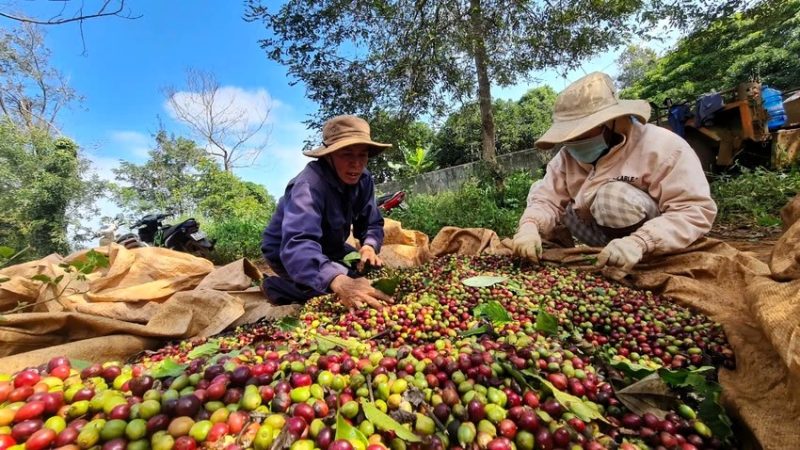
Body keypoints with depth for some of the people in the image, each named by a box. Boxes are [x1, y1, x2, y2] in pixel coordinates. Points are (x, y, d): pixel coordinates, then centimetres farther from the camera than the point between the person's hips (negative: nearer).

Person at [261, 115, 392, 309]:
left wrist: (369, 246, -33)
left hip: (327, 246, 6)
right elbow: (298, 245, -51)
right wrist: (339, 282, -69)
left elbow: (372, 224, -9)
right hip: (286, 250, -6)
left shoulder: (363, 179, -16)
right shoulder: (309, 185, -36)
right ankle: (274, 286, -1)